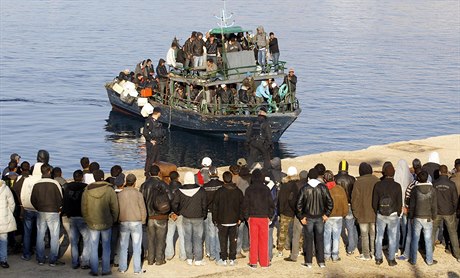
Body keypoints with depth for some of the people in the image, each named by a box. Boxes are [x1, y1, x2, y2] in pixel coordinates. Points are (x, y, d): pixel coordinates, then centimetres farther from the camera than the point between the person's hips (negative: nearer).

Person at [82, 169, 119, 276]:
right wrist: (113, 220, 9)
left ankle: (94, 270, 11)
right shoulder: (110, 190, -9)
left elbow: (84, 208, 3)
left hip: (93, 224, 1)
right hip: (106, 224, -1)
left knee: (93, 248, 9)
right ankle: (106, 270, 13)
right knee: (106, 247, 10)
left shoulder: (87, 191, -3)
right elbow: (115, 208, -6)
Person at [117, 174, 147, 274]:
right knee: (136, 246, 3)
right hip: (136, 222, -2)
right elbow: (143, 210, -5)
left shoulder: (120, 194, -1)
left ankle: (122, 268, 14)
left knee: (123, 246, 11)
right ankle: (137, 269, 5)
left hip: (123, 223, 2)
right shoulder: (138, 194, -8)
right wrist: (143, 221, 10)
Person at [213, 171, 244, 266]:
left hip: (222, 220, -3)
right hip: (234, 220, 3)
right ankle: (232, 259, 11)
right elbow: (242, 205, 5)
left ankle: (224, 259, 7)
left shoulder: (219, 191, -9)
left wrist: (215, 219, 3)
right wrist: (240, 218, 12)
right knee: (233, 240, 9)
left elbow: (215, 206, -5)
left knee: (223, 241, 5)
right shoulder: (238, 191, 0)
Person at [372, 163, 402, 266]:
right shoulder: (397, 186, -10)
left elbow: (374, 202, -1)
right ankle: (391, 260, 10)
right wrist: (398, 214, 11)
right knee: (392, 238, 7)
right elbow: (399, 202, -5)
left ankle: (378, 259, 17)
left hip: (381, 215, 1)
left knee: (379, 237, 12)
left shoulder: (378, 185, -6)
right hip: (393, 215, -1)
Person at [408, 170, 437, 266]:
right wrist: (433, 217, 9)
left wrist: (411, 217, 7)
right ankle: (429, 260, 16)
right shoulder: (432, 190, -6)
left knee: (415, 239, 8)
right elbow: (434, 205, -2)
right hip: (428, 218, 1)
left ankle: (413, 260, 14)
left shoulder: (415, 190, -8)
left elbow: (412, 205, -3)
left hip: (417, 218, -1)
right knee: (428, 240, 9)